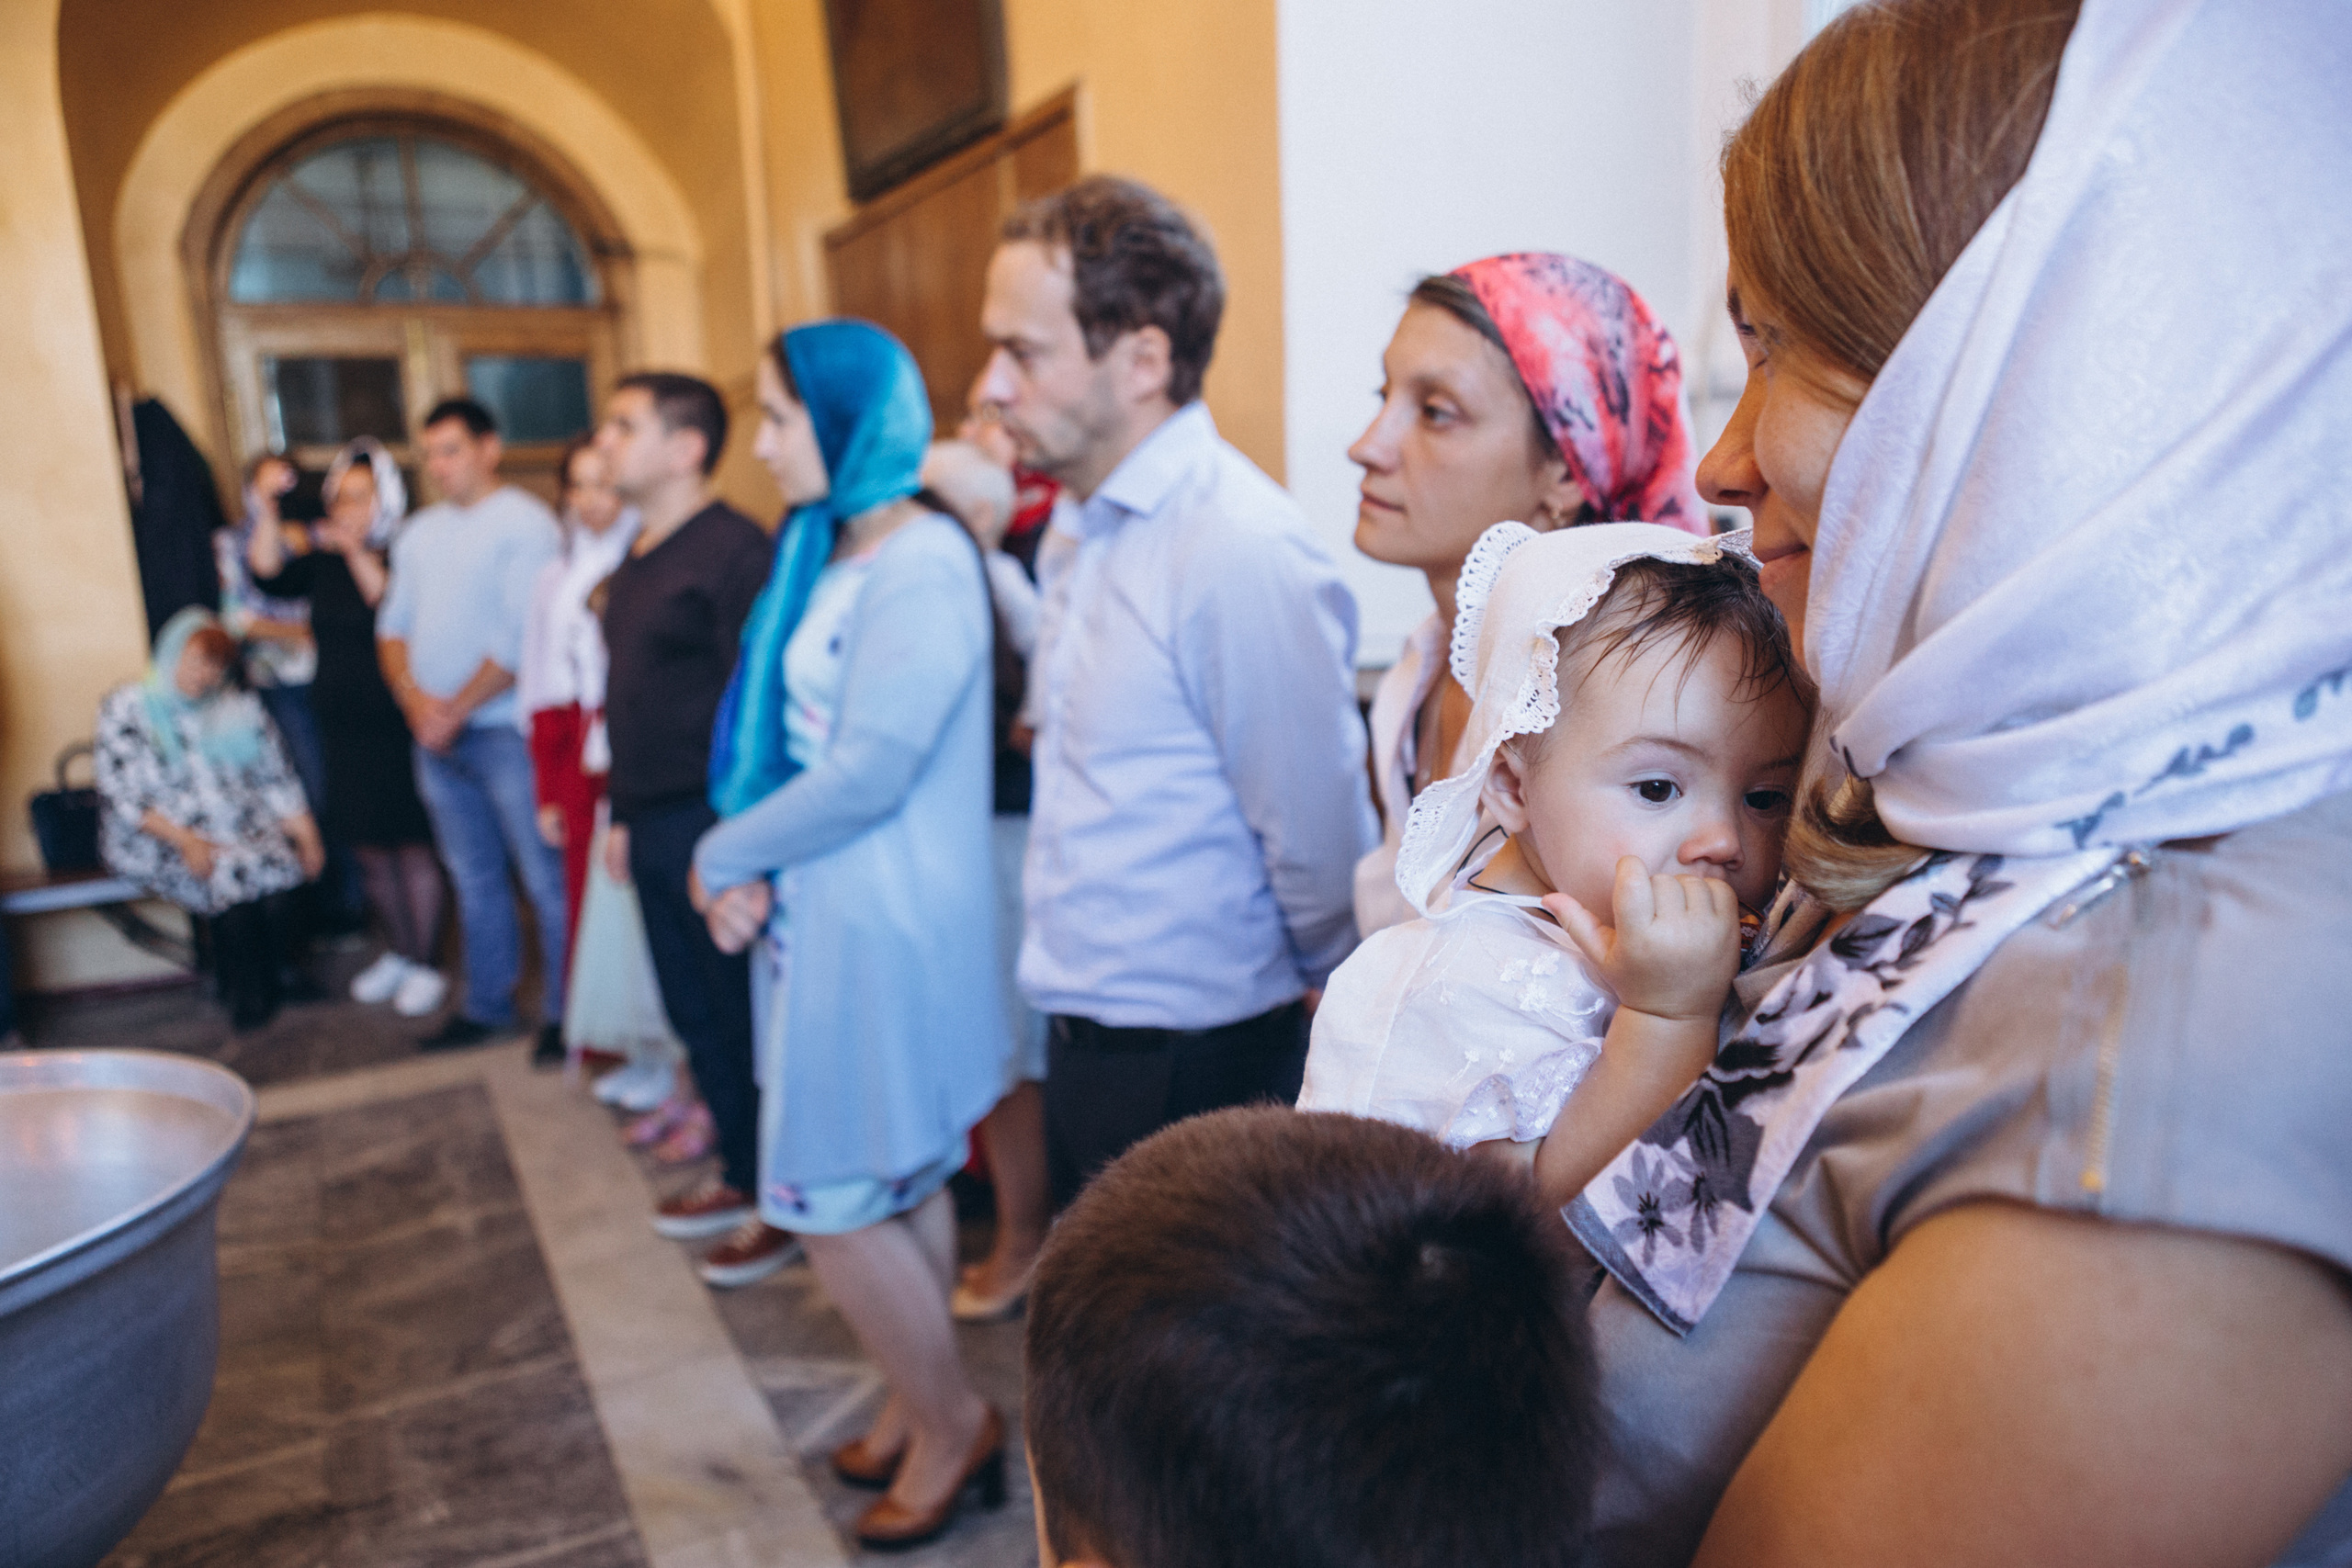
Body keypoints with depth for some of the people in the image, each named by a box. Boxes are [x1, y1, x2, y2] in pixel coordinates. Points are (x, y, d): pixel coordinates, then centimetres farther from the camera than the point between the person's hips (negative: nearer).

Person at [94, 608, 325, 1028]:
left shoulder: (239, 707, 16)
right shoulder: (126, 708, 3)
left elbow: (277, 777, 12)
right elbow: (121, 795, -6)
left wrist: (305, 832, -5)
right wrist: (184, 839, -20)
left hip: (247, 832, 3)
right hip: (160, 840, -3)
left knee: (284, 864, -29)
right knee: (231, 877, -32)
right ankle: (246, 994, -14)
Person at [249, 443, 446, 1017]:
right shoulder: (324, 559, 11)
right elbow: (270, 578, -3)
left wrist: (355, 552, -23)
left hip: (397, 726, -6)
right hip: (343, 727, 7)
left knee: (412, 847, 0)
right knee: (370, 851, 14)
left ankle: (425, 967, 11)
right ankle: (397, 954, 28)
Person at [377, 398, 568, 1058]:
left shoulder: (525, 523, -8)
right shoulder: (420, 533, 15)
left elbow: (523, 638, -16)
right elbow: (393, 626, 14)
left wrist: (456, 710, -12)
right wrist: (414, 700, -4)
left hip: (505, 731, -7)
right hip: (435, 733, 7)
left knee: (544, 878, -2)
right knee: (473, 878, 15)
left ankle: (563, 1012, 8)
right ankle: (486, 1004, 26)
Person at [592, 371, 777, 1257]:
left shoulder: (734, 550, -14)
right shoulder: (638, 559, 15)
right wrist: (623, 812, 20)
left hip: (714, 820, -9)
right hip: (655, 825, 9)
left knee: (744, 1018, 1)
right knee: (694, 1015, 16)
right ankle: (742, 1174, 31)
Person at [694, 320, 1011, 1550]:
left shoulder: (920, 569, -18)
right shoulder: (827, 554, 11)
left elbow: (867, 771, -23)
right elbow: (778, 732, 11)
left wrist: (724, 857, -9)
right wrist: (747, 872, -5)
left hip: (885, 926, -9)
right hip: (824, 914, 9)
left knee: (835, 1199, 2)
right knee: (899, 1184, 19)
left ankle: (954, 1427, 22)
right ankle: (924, 1404, 36)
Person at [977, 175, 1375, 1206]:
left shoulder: (1245, 550, -24)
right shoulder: (1080, 534, 7)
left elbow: (1314, 840, -17)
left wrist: (1331, 998, -5)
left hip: (1198, 1073, -9)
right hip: (1086, 1045, 9)